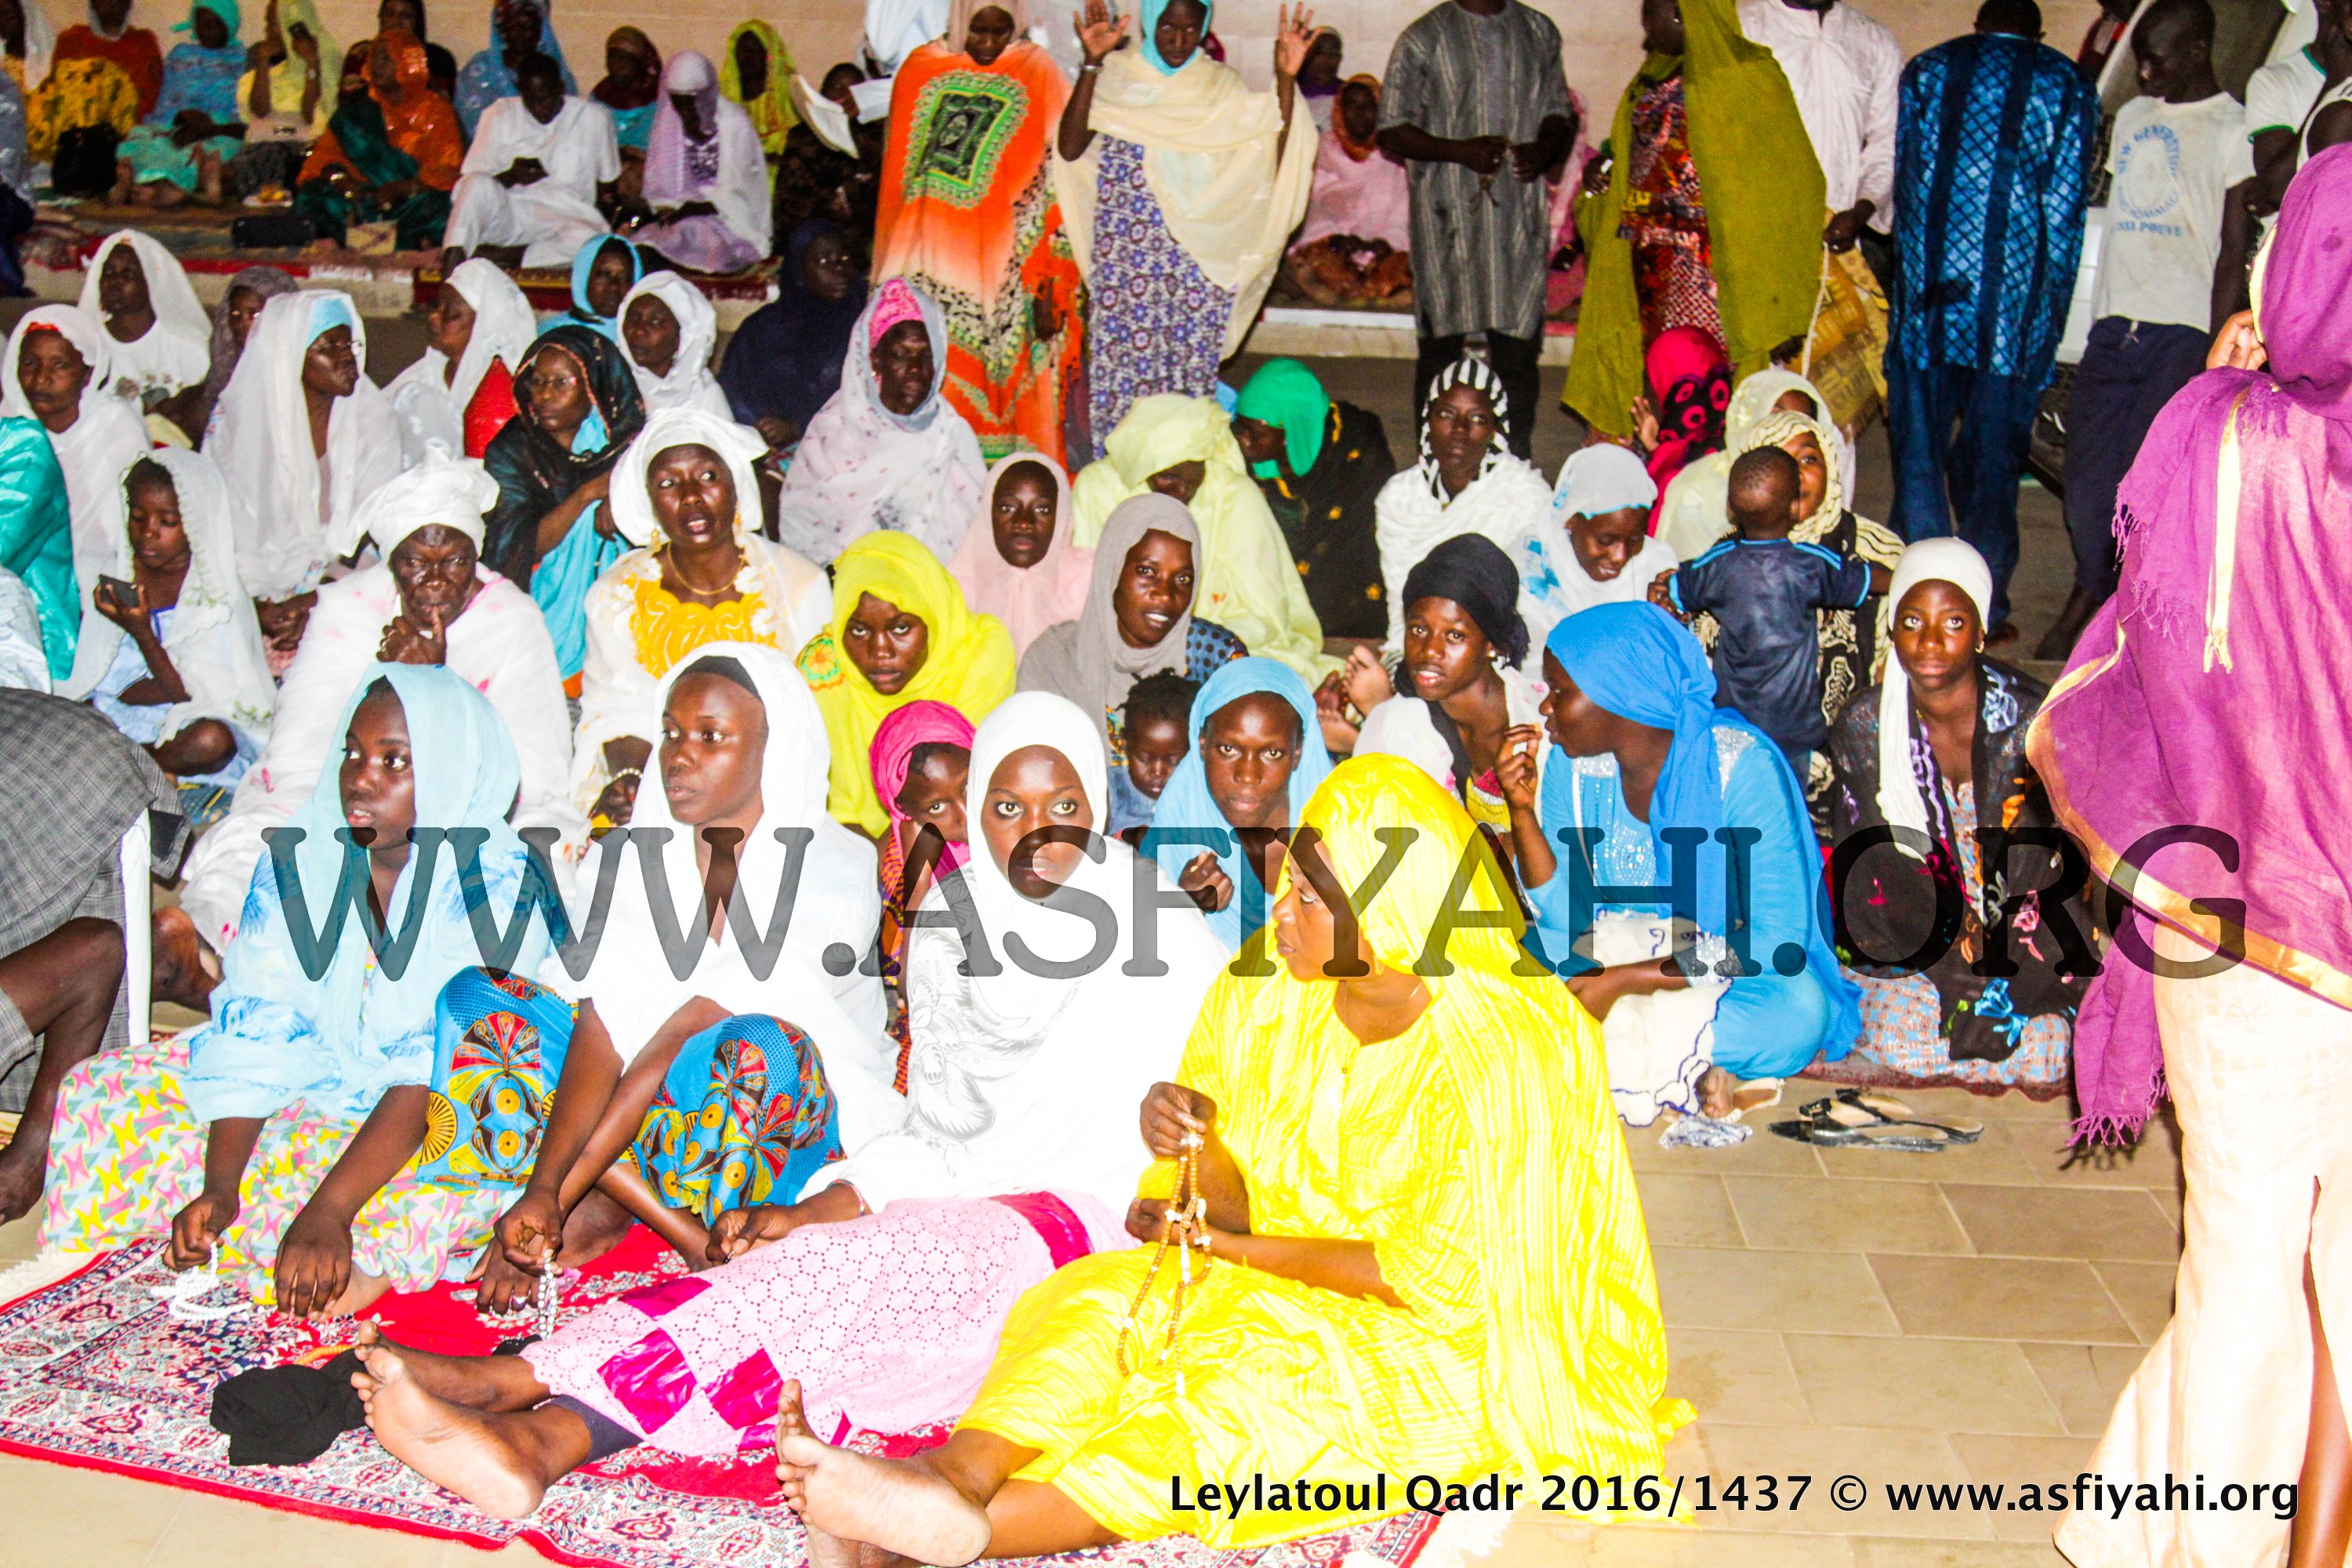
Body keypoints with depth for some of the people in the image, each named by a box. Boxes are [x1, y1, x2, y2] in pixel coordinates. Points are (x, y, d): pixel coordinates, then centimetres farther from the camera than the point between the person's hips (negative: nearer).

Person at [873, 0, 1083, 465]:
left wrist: (1046, 286, -10)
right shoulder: (921, 69, 9)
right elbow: (897, 172, 17)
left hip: (1005, 264, -2)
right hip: (933, 260, 2)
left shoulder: (1038, 75, 1)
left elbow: (1054, 184, -3)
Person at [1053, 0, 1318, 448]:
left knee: (1191, 368, 2)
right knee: (1120, 360, -1)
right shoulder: (1117, 75, 2)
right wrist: (1092, 64, -20)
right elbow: (1069, 149, -13)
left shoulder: (1221, 83, 8)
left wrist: (1285, 79, -13)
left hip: (1198, 255, 1)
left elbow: (1269, 153, -4)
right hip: (1124, 251, -1)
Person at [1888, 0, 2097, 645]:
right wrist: (2050, 314, 7)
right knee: (1991, 462, 7)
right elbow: (2064, 211, 1)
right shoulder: (2065, 85, 6)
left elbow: (1904, 186, 11)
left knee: (1919, 453, 8)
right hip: (2012, 301, -1)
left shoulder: (1925, 71, 11)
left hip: (1926, 299, 1)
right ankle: (1984, 611, 11)